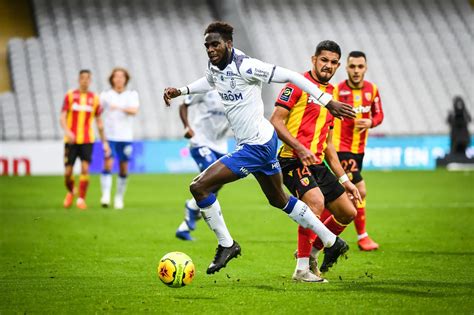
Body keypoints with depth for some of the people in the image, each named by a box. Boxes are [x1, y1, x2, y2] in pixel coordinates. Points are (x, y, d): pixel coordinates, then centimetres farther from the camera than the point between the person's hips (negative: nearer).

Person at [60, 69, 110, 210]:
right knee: (68, 172, -1)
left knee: (85, 169, -14)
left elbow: (99, 122, 12)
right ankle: (70, 192, 29)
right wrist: (67, 131, -23)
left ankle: (81, 199, -2)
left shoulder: (94, 98, 6)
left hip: (87, 140, 1)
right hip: (71, 140, -1)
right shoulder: (70, 96, 2)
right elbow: (62, 117, -4)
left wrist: (104, 142, 10)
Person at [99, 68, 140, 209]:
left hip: (125, 137, 1)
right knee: (108, 164, -15)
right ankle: (106, 195, -17)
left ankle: (119, 198, 16)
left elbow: (134, 111, -13)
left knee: (124, 169, 4)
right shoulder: (105, 95, 4)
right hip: (109, 136, -1)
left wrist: (120, 108, -29)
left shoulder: (132, 94, 4)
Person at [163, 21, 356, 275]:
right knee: (279, 200, 23)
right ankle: (332, 242, 34)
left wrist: (328, 102, -19)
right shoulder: (214, 67, 5)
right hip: (264, 142, 10)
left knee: (199, 187, -14)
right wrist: (180, 91, 18)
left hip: (257, 146, -10)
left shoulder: (245, 66, -22)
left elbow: (290, 76, -19)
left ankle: (226, 245, 0)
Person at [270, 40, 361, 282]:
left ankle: (309, 252, 27)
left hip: (317, 164, 8)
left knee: (348, 212, 9)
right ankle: (302, 269, -20)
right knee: (316, 201, -29)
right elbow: (276, 121, -12)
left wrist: (344, 179, 21)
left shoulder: (331, 95, 19)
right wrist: (300, 149, -23)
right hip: (293, 160, -8)